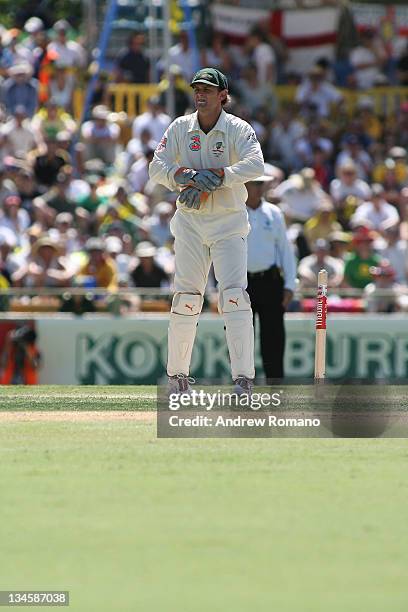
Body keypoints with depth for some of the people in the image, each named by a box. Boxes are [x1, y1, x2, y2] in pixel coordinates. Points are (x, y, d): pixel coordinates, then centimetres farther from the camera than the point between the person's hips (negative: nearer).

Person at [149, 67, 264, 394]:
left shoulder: (238, 129, -7)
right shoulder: (181, 128, 3)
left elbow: (255, 165, -24)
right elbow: (158, 167, -5)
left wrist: (213, 180, -30)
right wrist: (192, 175, -23)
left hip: (229, 223, -2)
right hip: (190, 222, 2)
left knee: (235, 296, -14)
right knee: (186, 299, 2)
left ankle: (244, 379, -16)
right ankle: (177, 376, 14)